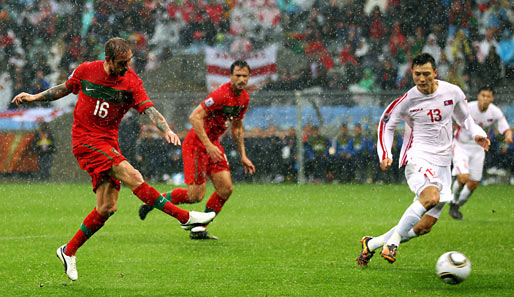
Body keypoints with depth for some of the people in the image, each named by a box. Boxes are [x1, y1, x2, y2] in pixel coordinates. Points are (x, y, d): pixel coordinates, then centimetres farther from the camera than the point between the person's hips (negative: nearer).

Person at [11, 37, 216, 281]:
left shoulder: (131, 82, -5)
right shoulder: (86, 71, -5)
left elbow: (149, 109, -17)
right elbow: (66, 88, 16)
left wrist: (166, 130, -35)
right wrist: (35, 97, 19)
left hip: (108, 142, 3)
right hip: (85, 139, -3)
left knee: (107, 208, -2)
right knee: (131, 176, -22)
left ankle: (69, 251, 15)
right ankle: (184, 217, -20)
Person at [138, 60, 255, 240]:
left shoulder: (244, 98, 6)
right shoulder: (222, 94, -23)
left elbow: (237, 127, 20)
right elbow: (194, 117, -27)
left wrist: (243, 156, 17)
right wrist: (208, 145, -31)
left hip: (213, 143, 9)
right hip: (196, 143, -9)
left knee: (225, 189, -2)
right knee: (196, 195, -12)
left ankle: (199, 230, 10)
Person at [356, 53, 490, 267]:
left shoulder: (452, 92, 2)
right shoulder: (408, 100, -6)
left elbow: (464, 118, 20)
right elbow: (386, 123, 9)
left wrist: (477, 133, 1)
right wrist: (385, 155, -4)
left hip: (442, 163, 4)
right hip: (417, 158, -4)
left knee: (424, 226, 1)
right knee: (431, 197, -37)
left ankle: (372, 244, 17)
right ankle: (394, 239, -29)